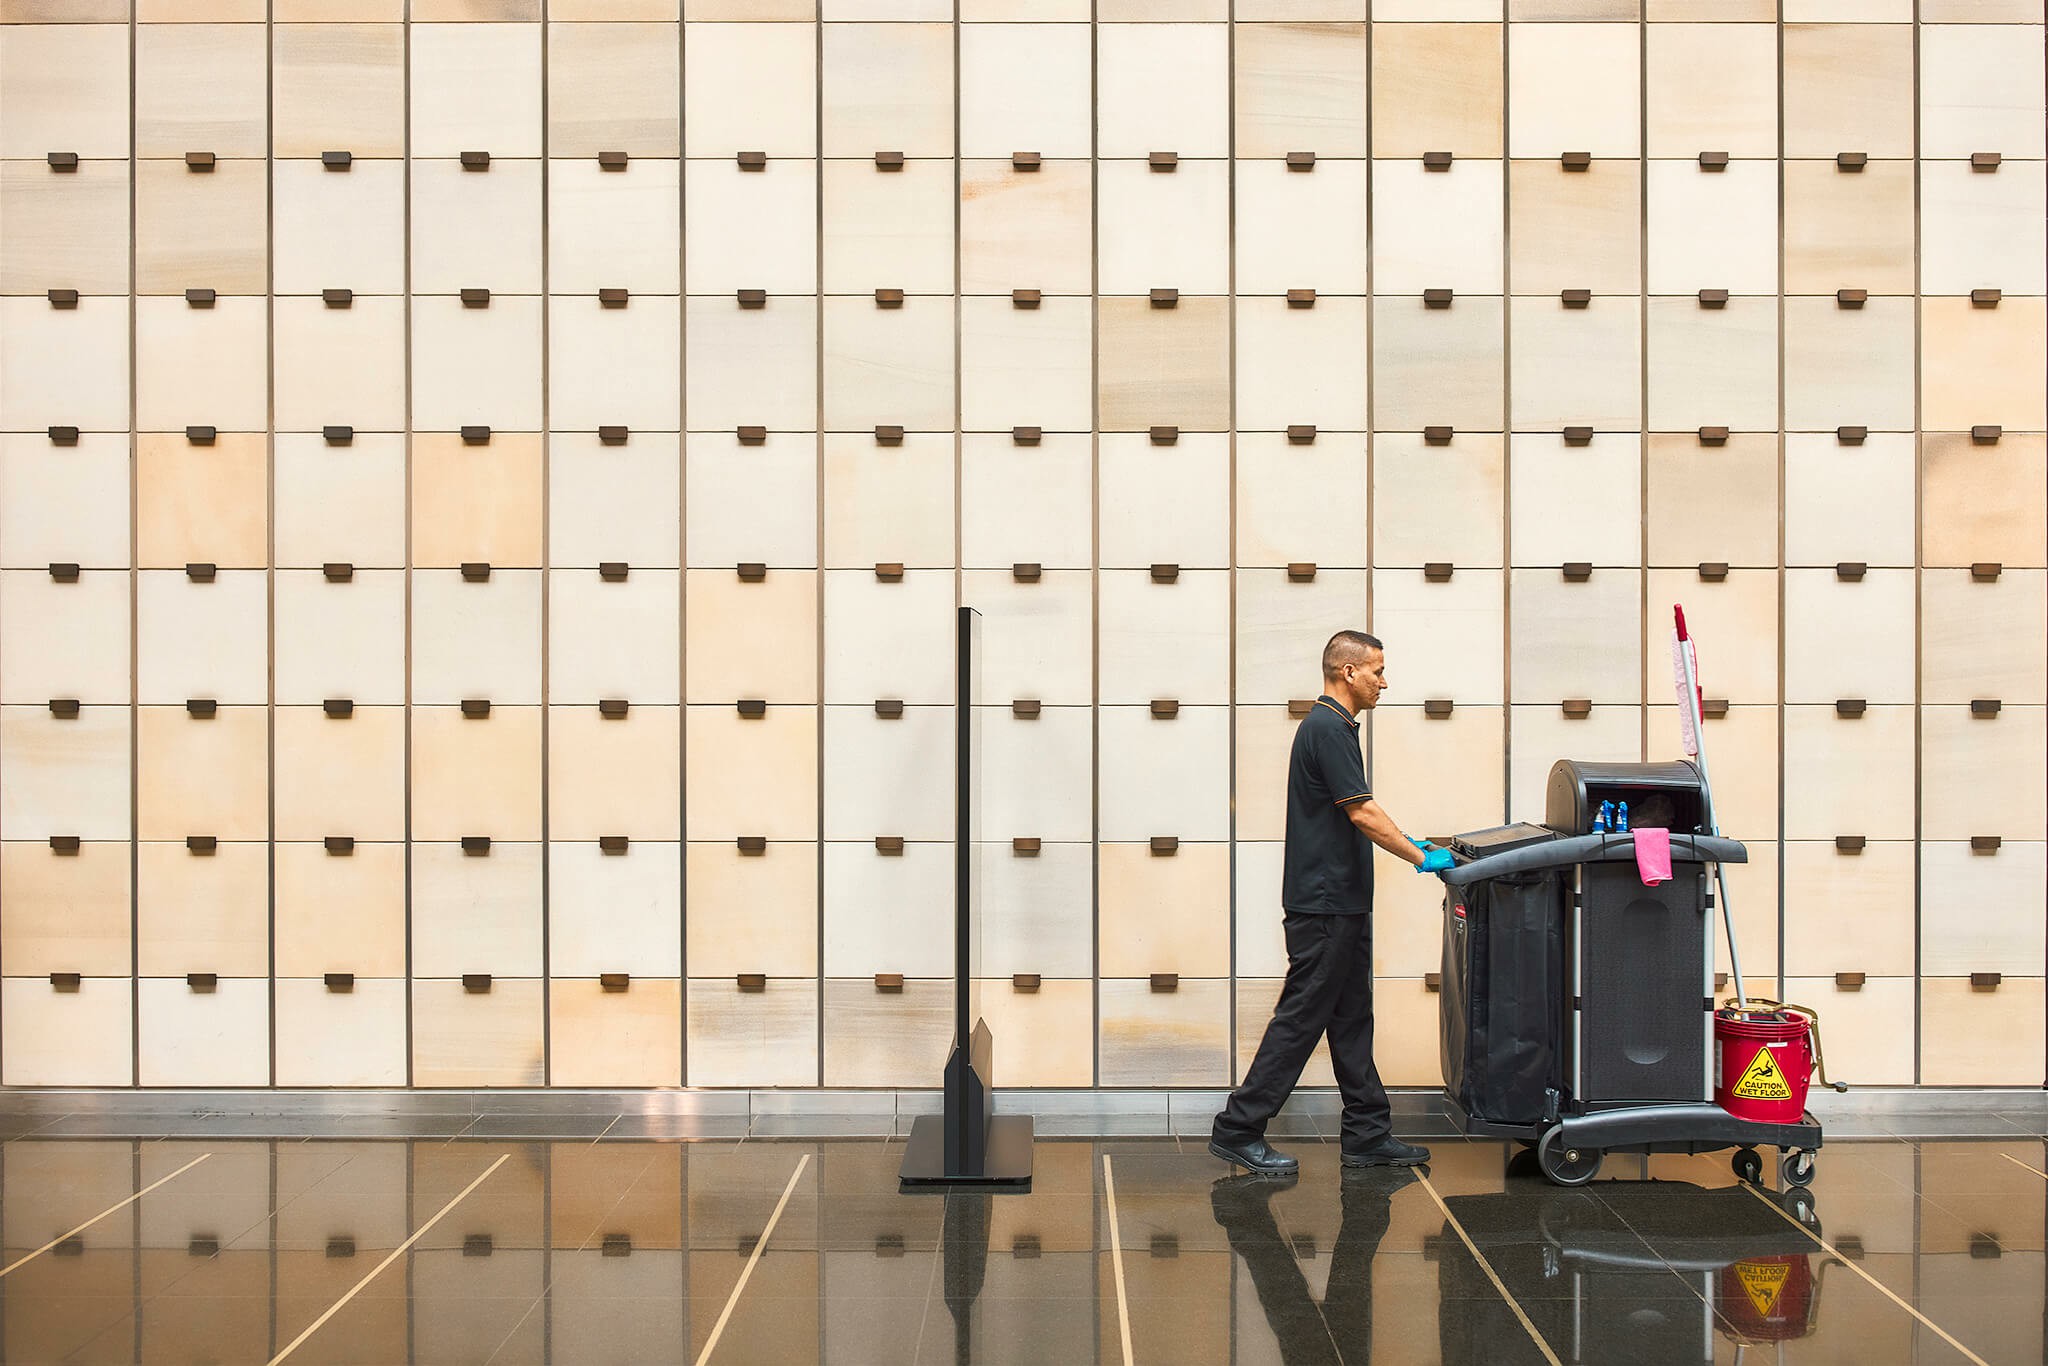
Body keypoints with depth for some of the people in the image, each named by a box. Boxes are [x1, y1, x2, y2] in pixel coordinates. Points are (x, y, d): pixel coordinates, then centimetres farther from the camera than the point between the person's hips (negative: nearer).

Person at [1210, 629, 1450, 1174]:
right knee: (1301, 1018, -5)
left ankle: (1368, 1134, 17)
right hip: (1323, 904, -11)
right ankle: (1238, 1129, 0)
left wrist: (1409, 843, 21)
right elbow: (1363, 813, -20)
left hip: (1342, 903, 11)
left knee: (1352, 1019, 12)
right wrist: (1420, 857, -12)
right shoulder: (1328, 729, -17)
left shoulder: (1334, 726, 15)